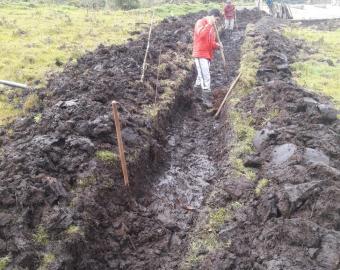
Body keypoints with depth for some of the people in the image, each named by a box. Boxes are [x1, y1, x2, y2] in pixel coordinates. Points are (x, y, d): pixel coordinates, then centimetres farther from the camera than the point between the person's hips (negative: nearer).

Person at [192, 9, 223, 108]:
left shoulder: (212, 27, 18)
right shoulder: (200, 22, -7)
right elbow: (201, 34, -27)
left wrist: (217, 45, 0)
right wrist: (209, 24, -24)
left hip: (208, 54, 9)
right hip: (200, 53, -9)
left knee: (202, 73, 17)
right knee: (205, 75, -12)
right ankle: (206, 98, -11)